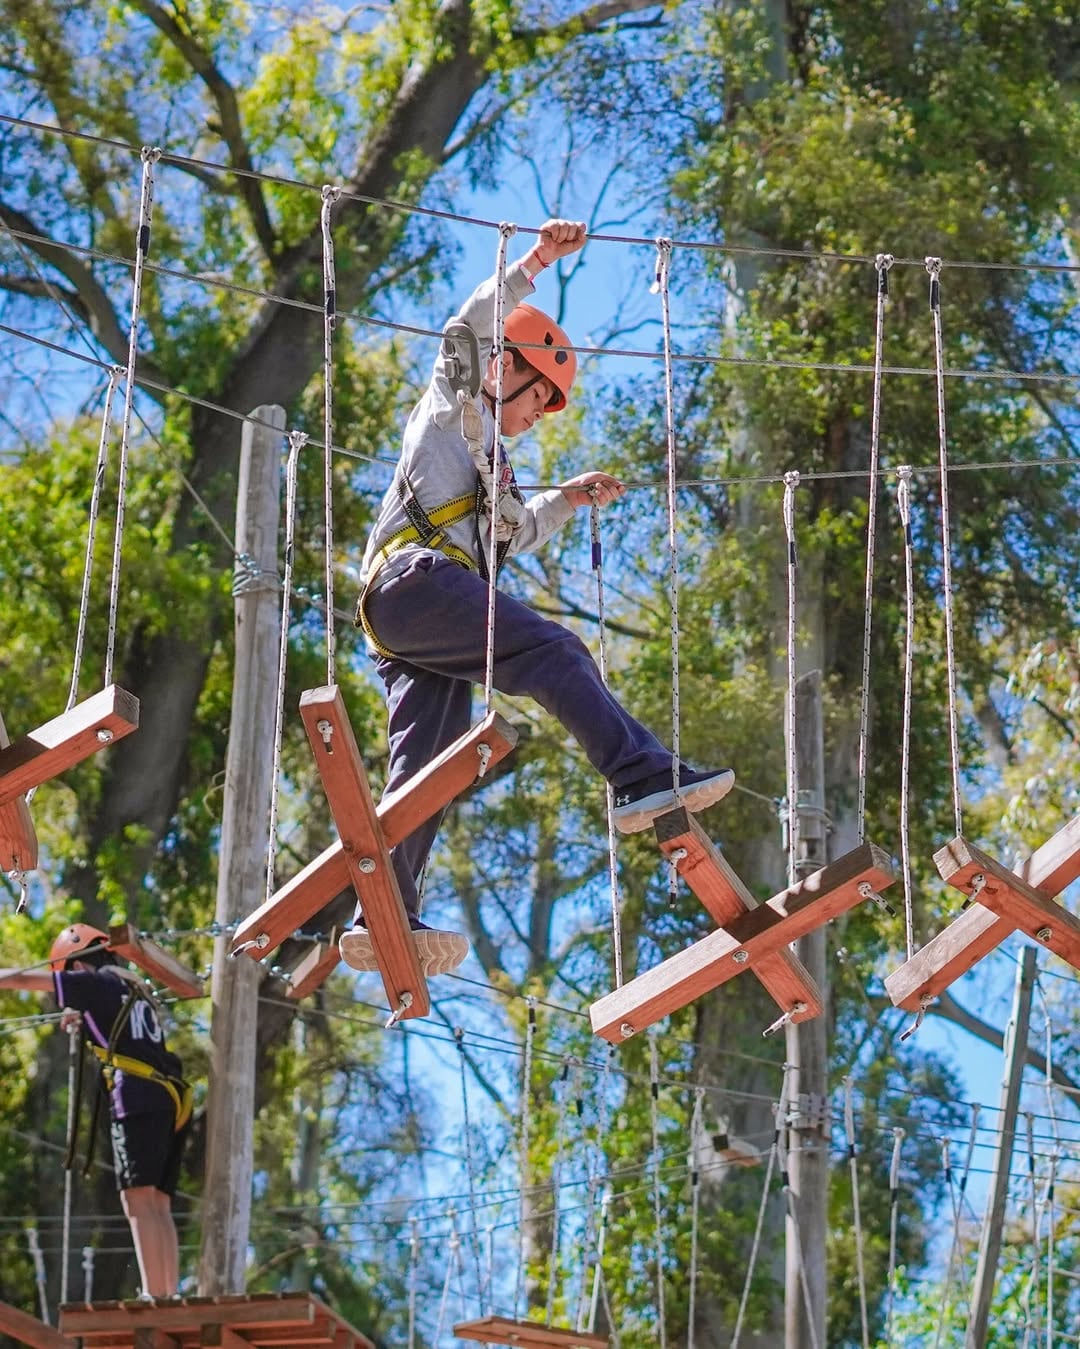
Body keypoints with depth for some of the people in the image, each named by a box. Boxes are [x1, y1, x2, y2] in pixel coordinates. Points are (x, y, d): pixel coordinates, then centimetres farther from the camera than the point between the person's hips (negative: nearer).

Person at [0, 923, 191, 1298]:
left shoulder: (97, 982, 5)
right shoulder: (135, 987, 27)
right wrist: (86, 1017, 58)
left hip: (139, 1097, -8)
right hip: (173, 1099, 8)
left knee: (139, 1200, -15)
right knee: (158, 1204, 8)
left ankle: (155, 1297, -26)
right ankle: (169, 1297, 1)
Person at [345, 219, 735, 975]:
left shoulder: (484, 460, 39)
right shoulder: (454, 404, 15)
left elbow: (513, 533, 45)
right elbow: (474, 325, -1)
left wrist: (568, 499, 35)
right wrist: (534, 265, -2)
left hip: (398, 625, 9)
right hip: (419, 578, -9)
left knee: (424, 766, -3)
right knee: (554, 652, -21)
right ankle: (646, 778, -35)